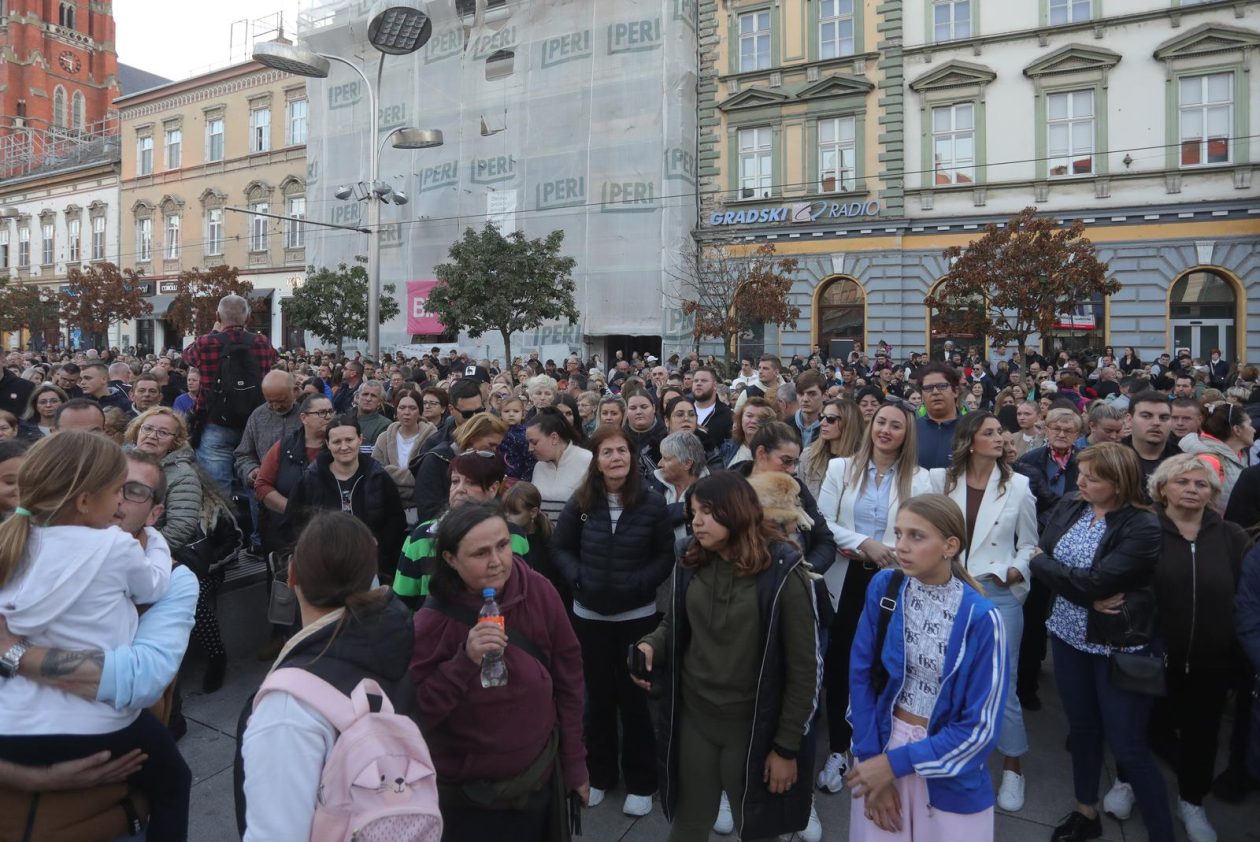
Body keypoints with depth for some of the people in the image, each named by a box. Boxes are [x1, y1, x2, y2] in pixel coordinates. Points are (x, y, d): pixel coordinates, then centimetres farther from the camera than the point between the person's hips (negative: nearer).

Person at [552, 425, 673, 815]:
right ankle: (599, 773, 35)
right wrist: (578, 577, -11)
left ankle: (640, 781, 27)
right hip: (590, 614, 2)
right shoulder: (580, 501, -4)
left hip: (637, 615, -2)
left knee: (635, 697, 10)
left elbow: (666, 554, -5)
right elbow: (560, 546, 3)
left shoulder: (652, 502, -9)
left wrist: (639, 583, -17)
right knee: (598, 695, 17)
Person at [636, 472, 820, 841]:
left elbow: (803, 668, -13)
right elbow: (674, 624, 11)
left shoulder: (781, 573, -16)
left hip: (753, 729, -4)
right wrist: (651, 645, -12)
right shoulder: (690, 565, -2)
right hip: (693, 719, 4)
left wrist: (787, 746, -10)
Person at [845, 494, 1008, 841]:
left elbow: (980, 727, -15)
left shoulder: (981, 618, -18)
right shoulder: (884, 587, -11)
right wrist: (872, 758, -9)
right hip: (881, 743, 2)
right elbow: (861, 675, -5)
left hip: (949, 773, -2)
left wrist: (895, 763, -16)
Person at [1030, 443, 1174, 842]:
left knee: (1127, 745, 3)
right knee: (1081, 727, 19)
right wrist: (1089, 597, -17)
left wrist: (1042, 561, -11)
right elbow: (1041, 559, -4)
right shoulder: (1067, 507, -1)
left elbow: (1093, 583, -25)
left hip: (1118, 644, -5)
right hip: (1069, 636, 6)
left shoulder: (1143, 526, -19)